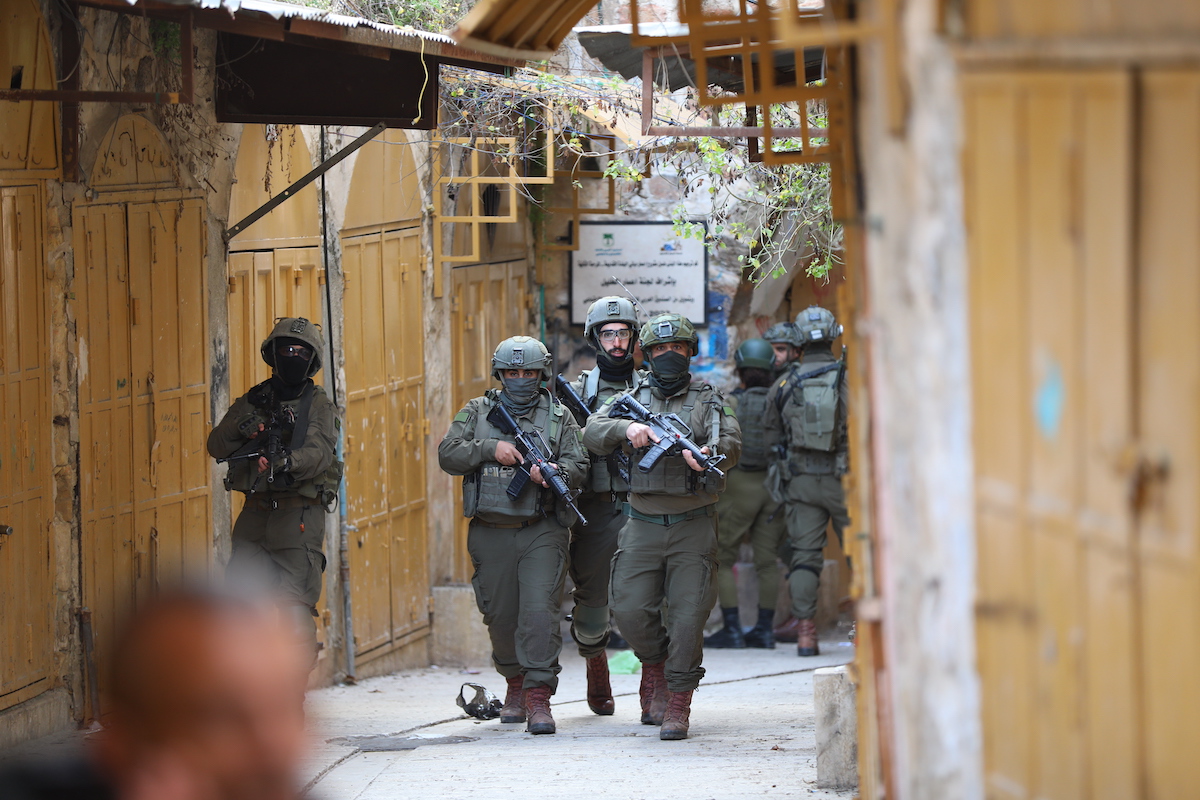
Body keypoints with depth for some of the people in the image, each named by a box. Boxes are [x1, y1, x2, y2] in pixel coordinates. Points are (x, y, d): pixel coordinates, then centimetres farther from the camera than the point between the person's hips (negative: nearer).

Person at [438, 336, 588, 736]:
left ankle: (539, 698, -14)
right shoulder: (477, 412, 10)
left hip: (542, 533, -2)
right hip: (491, 533, 2)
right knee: (500, 616, 10)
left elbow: (578, 465, 0)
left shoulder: (559, 417, 8)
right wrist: (490, 449, -13)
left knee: (540, 613, -14)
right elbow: (448, 454, 0)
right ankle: (515, 684, 32)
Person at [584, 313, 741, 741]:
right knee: (630, 607, -6)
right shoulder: (632, 399, 11)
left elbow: (731, 444, -9)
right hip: (644, 525, 2)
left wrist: (705, 453, -32)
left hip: (694, 526, -2)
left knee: (688, 615, -8)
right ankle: (654, 663, 23)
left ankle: (678, 702, 0)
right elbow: (593, 433, -1)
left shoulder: (710, 400, 6)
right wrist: (628, 428, -21)